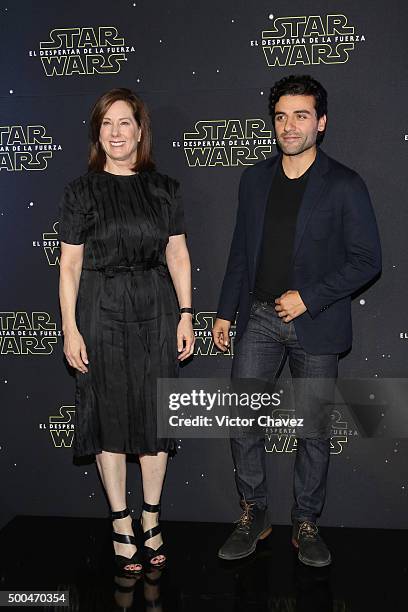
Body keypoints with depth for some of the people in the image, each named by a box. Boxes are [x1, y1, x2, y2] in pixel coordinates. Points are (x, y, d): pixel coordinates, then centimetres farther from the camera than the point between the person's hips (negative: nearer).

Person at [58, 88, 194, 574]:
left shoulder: (164, 188, 6)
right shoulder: (82, 191, 0)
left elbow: (178, 255, 7)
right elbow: (69, 264, -1)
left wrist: (185, 314, 0)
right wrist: (70, 328, -6)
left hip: (157, 308, 2)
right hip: (102, 310, -1)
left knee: (155, 410, 8)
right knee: (110, 412, 4)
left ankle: (151, 517, 25)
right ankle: (121, 523, 20)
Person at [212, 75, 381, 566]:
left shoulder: (344, 185, -5)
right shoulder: (254, 179, 8)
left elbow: (367, 260, -6)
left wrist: (309, 297, -13)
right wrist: (225, 312, 11)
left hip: (314, 324, -3)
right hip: (258, 319, 4)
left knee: (313, 431, 6)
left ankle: (305, 523, 24)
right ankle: (253, 515, 22)